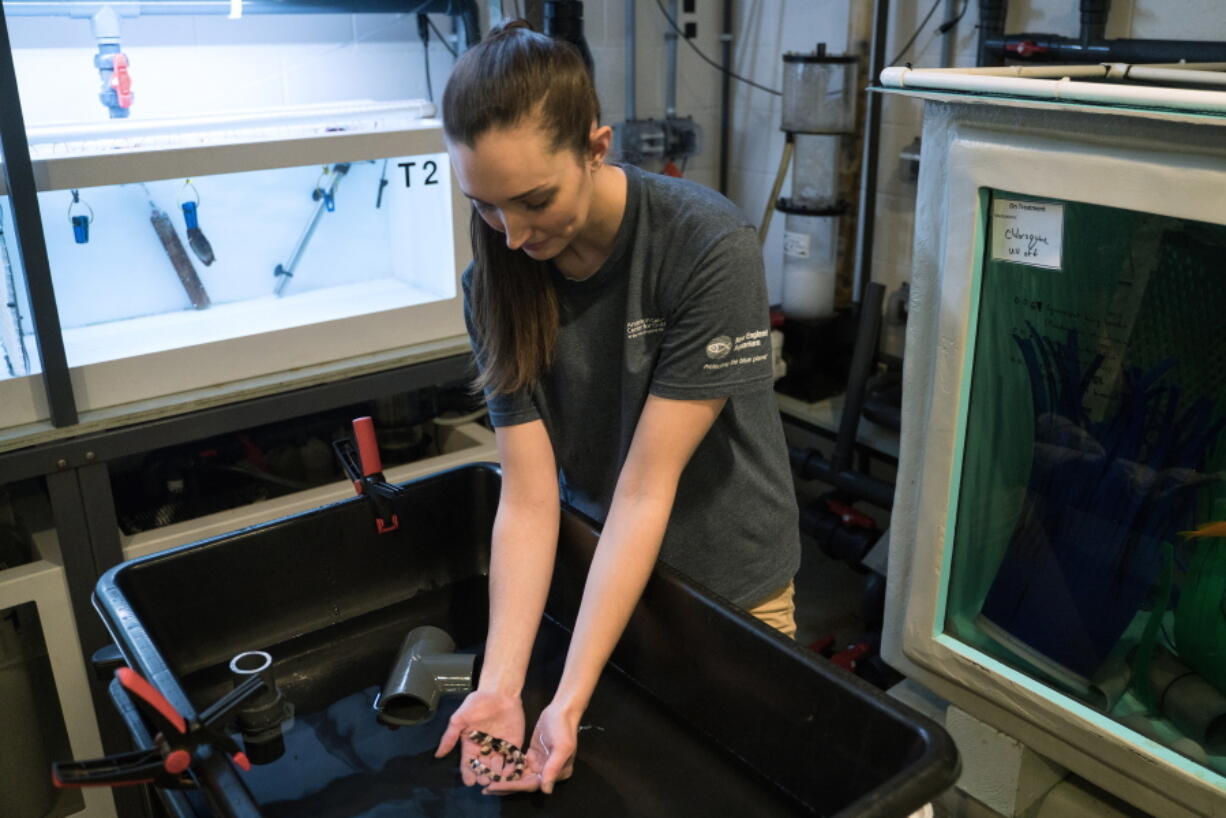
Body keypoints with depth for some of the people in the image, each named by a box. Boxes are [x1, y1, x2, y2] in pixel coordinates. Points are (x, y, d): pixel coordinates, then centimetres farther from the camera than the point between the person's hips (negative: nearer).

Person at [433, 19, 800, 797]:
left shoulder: (711, 248, -28)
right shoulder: (497, 282, -15)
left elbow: (646, 488, -29)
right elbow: (528, 498, -17)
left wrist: (570, 701, -29)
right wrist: (500, 684, -27)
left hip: (727, 579, -3)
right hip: (596, 566, 3)